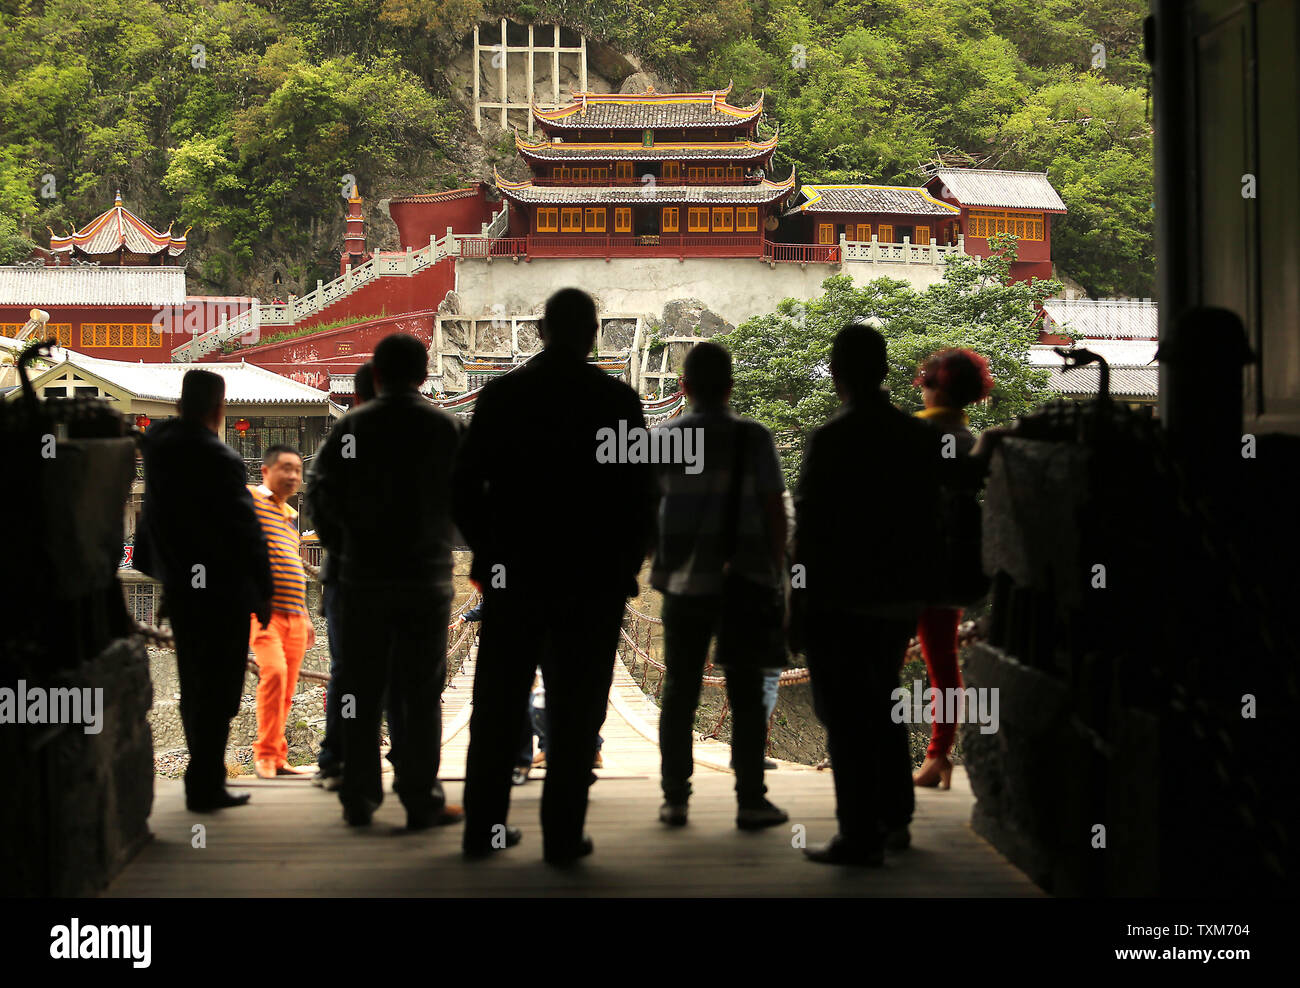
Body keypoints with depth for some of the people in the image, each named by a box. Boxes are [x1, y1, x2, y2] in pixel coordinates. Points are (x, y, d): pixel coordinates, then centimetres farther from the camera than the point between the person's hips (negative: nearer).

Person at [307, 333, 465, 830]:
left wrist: (345, 544, 13)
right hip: (427, 578, -1)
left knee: (361, 690, 8)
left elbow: (321, 495, 0)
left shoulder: (350, 427, 0)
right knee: (421, 692, 3)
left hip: (362, 578, 1)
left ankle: (359, 798, 11)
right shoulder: (447, 428, -3)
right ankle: (421, 801, 2)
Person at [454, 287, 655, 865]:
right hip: (594, 578, -2)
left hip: (513, 574, 2)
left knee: (498, 707, 11)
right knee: (574, 711, 3)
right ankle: (563, 836, 3)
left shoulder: (500, 394, 1)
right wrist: (626, 566, 5)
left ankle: (484, 829, 17)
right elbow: (641, 494, -5)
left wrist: (490, 550, 13)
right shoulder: (617, 400, -5)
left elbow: (465, 487, 2)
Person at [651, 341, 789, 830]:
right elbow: (775, 510, -3)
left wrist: (657, 565, 18)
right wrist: (777, 572, 5)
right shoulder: (754, 438, -4)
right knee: (746, 696, 4)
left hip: (684, 583, 2)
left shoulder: (663, 438, 2)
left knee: (679, 693, 8)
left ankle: (675, 799, 9)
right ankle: (750, 801, 4)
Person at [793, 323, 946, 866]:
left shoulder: (831, 439, -16)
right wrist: (914, 581, 16)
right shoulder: (922, 437, 2)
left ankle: (859, 836, 3)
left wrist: (799, 608, -8)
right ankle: (893, 818, 30)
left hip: (841, 601, -6)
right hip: (901, 597, 6)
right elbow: (931, 520, 7)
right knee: (882, 706, 22)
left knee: (846, 718, 1)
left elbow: (811, 529, -14)